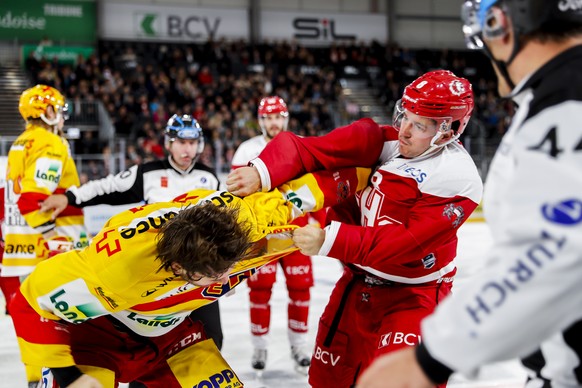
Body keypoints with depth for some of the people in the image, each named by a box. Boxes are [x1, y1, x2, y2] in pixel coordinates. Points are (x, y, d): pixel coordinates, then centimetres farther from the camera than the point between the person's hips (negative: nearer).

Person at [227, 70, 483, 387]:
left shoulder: (458, 179, -21)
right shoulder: (383, 139, -8)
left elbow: (406, 242, -27)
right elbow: (313, 149, -16)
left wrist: (331, 241, -33)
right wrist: (263, 171, -33)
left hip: (413, 295, -5)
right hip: (357, 282, 5)